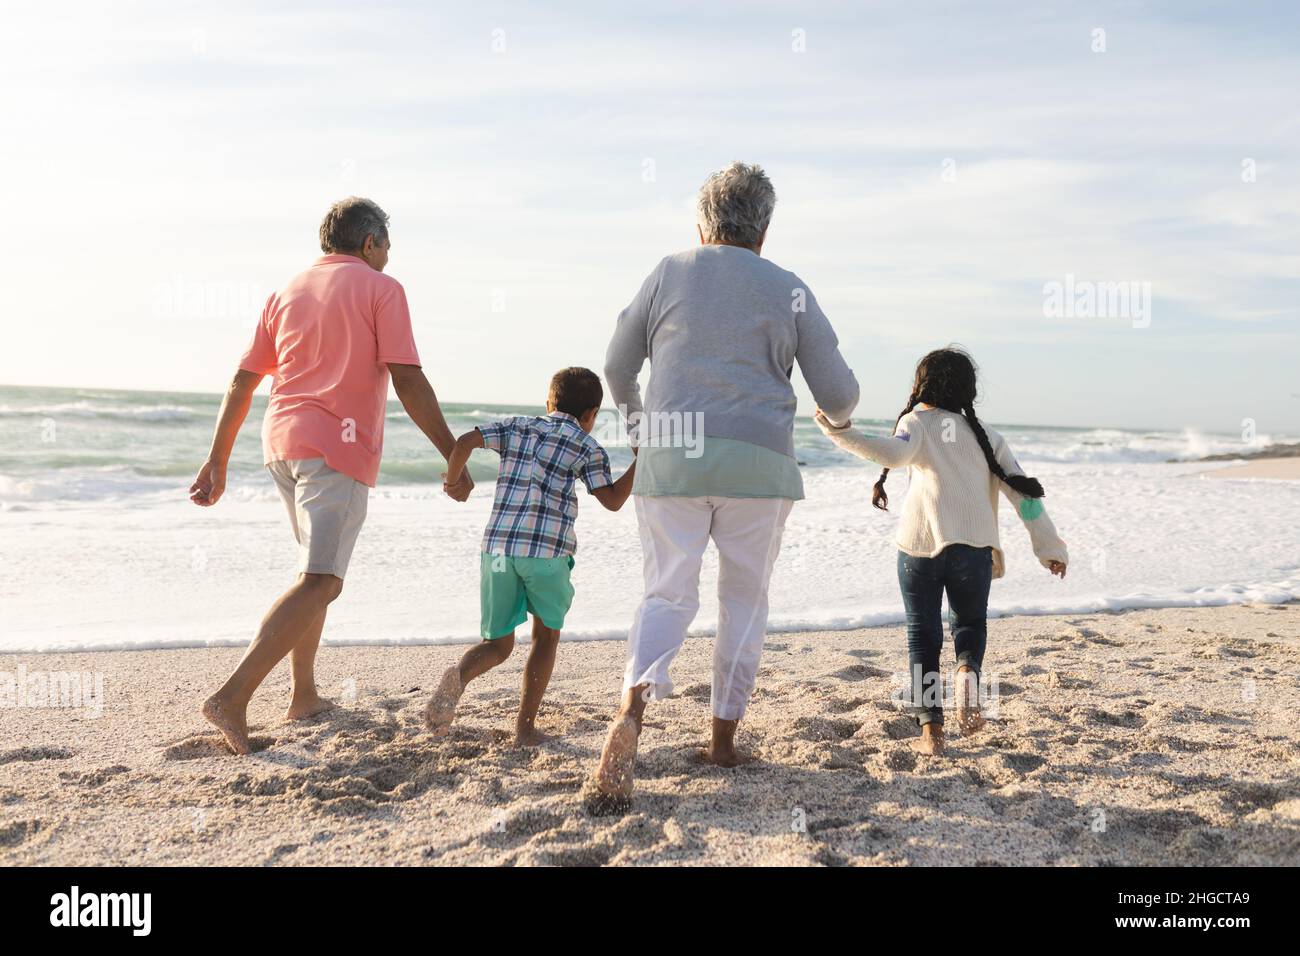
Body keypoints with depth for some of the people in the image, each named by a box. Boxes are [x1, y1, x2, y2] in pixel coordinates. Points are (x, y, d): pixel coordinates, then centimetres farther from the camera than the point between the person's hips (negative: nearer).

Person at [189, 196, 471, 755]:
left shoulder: (286, 294, 17)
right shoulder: (380, 289, 0)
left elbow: (242, 383, 13)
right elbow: (408, 382, -10)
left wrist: (218, 461, 16)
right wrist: (454, 457, -7)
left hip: (282, 444, 7)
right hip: (338, 447, -7)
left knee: (319, 570, 21)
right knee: (320, 583, -11)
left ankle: (304, 696, 24)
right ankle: (233, 697, -22)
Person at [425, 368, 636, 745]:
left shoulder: (516, 426, 18)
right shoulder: (587, 446, 10)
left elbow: (465, 441, 4)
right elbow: (613, 500, 8)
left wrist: (453, 480, 19)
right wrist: (641, 460, 17)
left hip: (498, 547, 3)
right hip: (548, 548, -2)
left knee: (498, 644, 14)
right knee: (546, 636, 19)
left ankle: (459, 676, -18)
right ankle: (525, 727, 13)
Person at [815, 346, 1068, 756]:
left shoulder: (917, 421, 8)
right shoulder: (985, 434, 18)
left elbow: (897, 453, -15)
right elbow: (1021, 489, 13)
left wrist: (842, 435, -19)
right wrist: (1050, 548, 15)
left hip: (919, 544, -2)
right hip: (972, 547, 2)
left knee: (923, 634, 10)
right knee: (971, 623, 22)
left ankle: (931, 729, 4)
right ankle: (967, 672, -9)